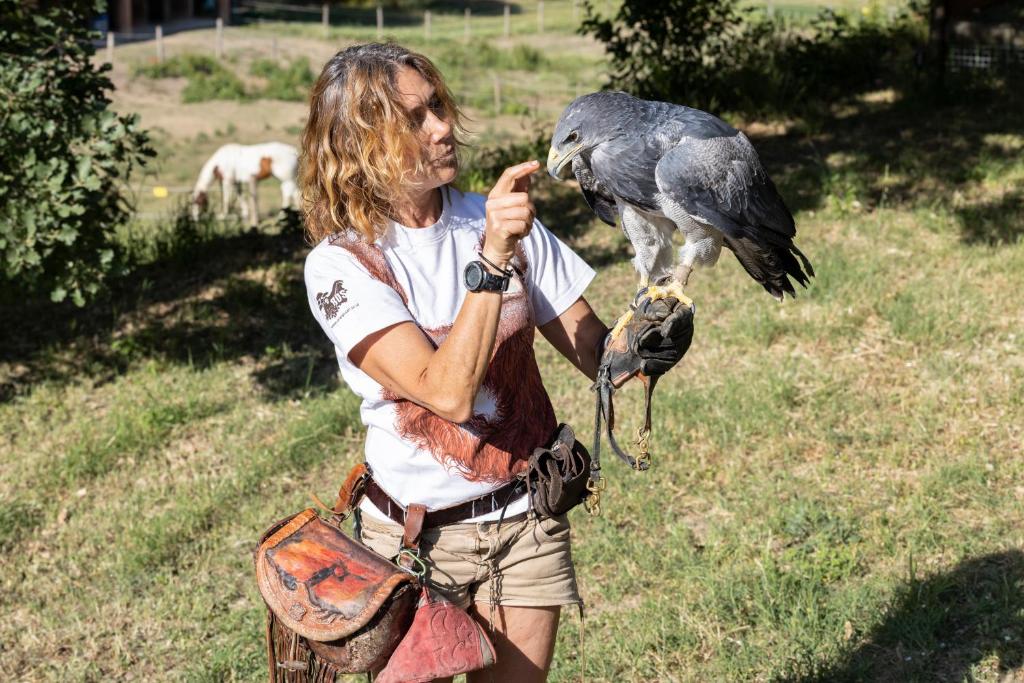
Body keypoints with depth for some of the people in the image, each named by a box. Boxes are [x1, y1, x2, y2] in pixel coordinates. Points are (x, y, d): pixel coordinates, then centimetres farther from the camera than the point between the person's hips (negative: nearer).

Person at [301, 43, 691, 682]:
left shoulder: (499, 220, -3)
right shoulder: (340, 264, -15)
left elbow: (595, 353, -1)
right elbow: (448, 393, -27)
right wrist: (491, 257, -33)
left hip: (528, 524, 4)